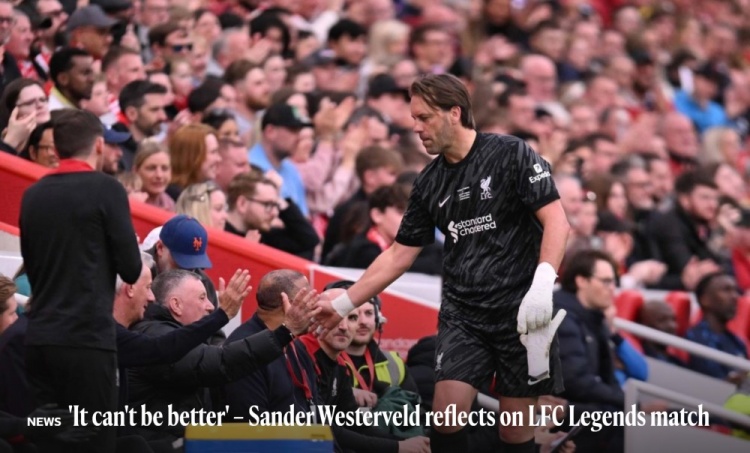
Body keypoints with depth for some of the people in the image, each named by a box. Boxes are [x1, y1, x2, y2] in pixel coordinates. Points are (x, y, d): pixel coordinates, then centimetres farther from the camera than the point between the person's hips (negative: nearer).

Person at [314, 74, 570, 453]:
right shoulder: (430, 183, 9)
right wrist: (342, 305, 13)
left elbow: (556, 221, -11)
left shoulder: (511, 155, -7)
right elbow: (399, 254, 15)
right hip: (461, 313, 4)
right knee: (446, 413, -12)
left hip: (521, 311, -4)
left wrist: (542, 284, -24)